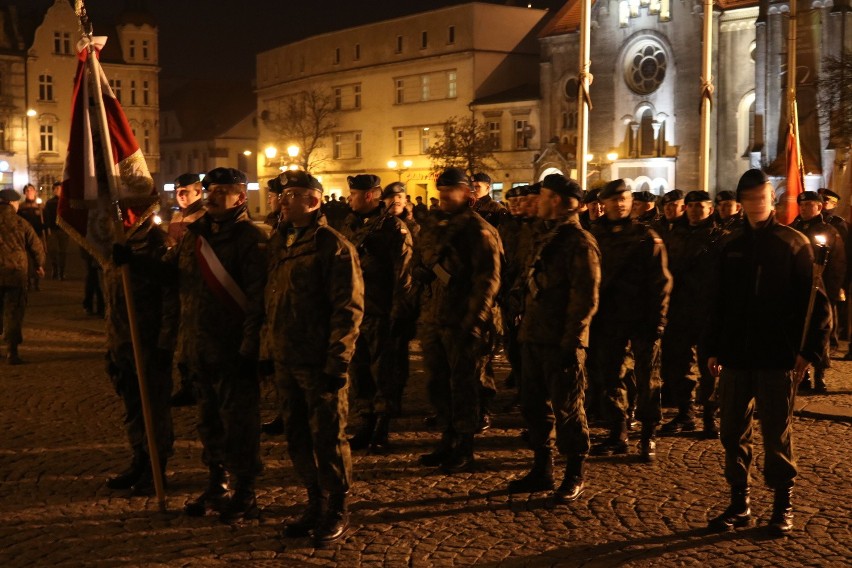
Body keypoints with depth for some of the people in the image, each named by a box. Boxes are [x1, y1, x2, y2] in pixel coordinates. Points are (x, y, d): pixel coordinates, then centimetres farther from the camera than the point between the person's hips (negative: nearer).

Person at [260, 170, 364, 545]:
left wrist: (337, 361, -18)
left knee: (328, 438, 3)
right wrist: (269, 349, 13)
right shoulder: (279, 242, 12)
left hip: (320, 362, -7)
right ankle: (316, 504, 29)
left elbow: (349, 308, -14)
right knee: (297, 438, 14)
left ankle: (337, 512, 17)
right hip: (286, 360, 7)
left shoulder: (334, 246, -11)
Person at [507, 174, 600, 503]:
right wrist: (526, 328, 14)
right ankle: (542, 471, 26)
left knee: (567, 410, 1)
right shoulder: (549, 238, 16)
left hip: (561, 343, -9)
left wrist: (569, 341, -19)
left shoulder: (580, 243, -12)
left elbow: (586, 299, -17)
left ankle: (574, 478, 13)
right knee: (534, 405, 14)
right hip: (535, 339, 9)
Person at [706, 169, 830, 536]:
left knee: (777, 436, 4)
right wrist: (714, 349, 9)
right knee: (733, 433, 9)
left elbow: (815, 300, -6)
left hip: (777, 357, -4)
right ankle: (739, 503, 21)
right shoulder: (732, 246, 9)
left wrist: (810, 350, -12)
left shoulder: (794, 244, -3)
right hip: (736, 355, 4)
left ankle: (783, 507, 17)